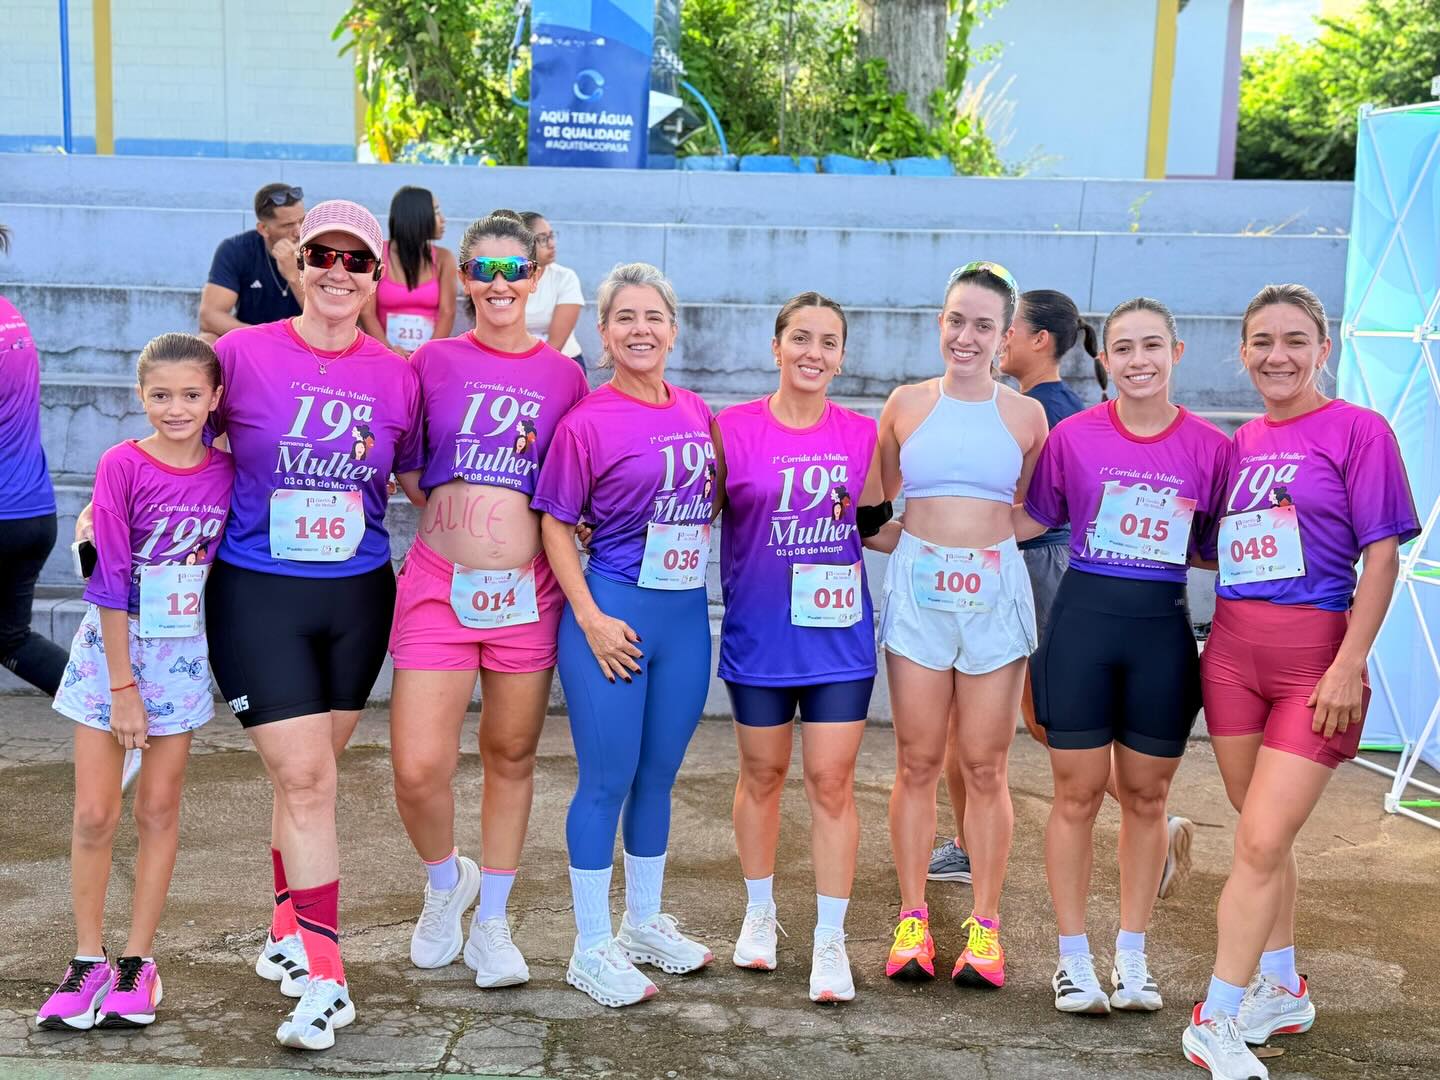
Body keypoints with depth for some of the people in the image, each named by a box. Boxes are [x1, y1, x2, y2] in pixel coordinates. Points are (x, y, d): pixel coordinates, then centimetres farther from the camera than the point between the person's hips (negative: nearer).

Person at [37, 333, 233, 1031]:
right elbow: (111, 579, -13)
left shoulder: (225, 472, -2)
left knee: (159, 809, 7)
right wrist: (123, 686, -14)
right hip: (111, 646, -2)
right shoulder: (122, 465, -11)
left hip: (182, 652, 3)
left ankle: (137, 962, 17)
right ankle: (88, 960, 15)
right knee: (95, 815, 1)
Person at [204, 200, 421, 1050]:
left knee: (308, 775, 14)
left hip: (358, 597, 3)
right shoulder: (243, 354, -6)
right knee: (306, 780, -7)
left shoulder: (397, 376, 2)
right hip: (257, 595, -3)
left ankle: (291, 932, 34)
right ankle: (325, 981, -1)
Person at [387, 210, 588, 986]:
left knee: (512, 757, 11)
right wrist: (440, 500, -2)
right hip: (439, 586, -1)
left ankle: (492, 923, 29)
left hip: (526, 592, 1)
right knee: (418, 769, -8)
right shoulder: (433, 360, 3)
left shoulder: (564, 377, 4)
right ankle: (446, 882, 25)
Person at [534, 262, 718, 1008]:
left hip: (687, 613, 6)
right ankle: (591, 948, 14)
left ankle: (644, 924, 32)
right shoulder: (587, 422, -10)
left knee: (659, 773, 16)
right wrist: (590, 617, -14)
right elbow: (554, 525, -9)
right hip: (614, 612, -5)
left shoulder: (697, 412, 6)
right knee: (607, 779, 1)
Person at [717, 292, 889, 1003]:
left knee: (831, 781, 0)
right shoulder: (734, 429, -5)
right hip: (758, 634, -1)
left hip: (838, 632, 1)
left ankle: (830, 940, 9)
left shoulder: (862, 435, 2)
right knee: (762, 774, 13)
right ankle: (760, 912, 33)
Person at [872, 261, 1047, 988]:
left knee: (985, 766, 4)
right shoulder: (907, 404, 4)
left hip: (995, 592, 0)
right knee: (917, 762, 4)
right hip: (918, 588, 0)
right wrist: (909, 545, -2)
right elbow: (871, 506, 12)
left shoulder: (1026, 416, 4)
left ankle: (985, 926, 14)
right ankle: (912, 920, 13)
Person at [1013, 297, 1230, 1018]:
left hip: (1162, 631, 1)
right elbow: (1030, 520, 8)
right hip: (1082, 621, -1)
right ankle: (1073, 958, 18)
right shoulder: (1072, 435, -3)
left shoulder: (1211, 446, 0)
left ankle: (1131, 958, 25)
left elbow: (1214, 550, 9)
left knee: (1145, 797, 11)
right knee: (1078, 794, 4)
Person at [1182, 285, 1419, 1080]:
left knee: (1262, 841, -9)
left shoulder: (1357, 430, -5)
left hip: (1313, 654, -5)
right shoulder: (1239, 444, 10)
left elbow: (1382, 554, -9)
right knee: (1262, 838, 15)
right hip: (1232, 652, 5)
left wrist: (1349, 665, -15)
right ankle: (1281, 989, 31)